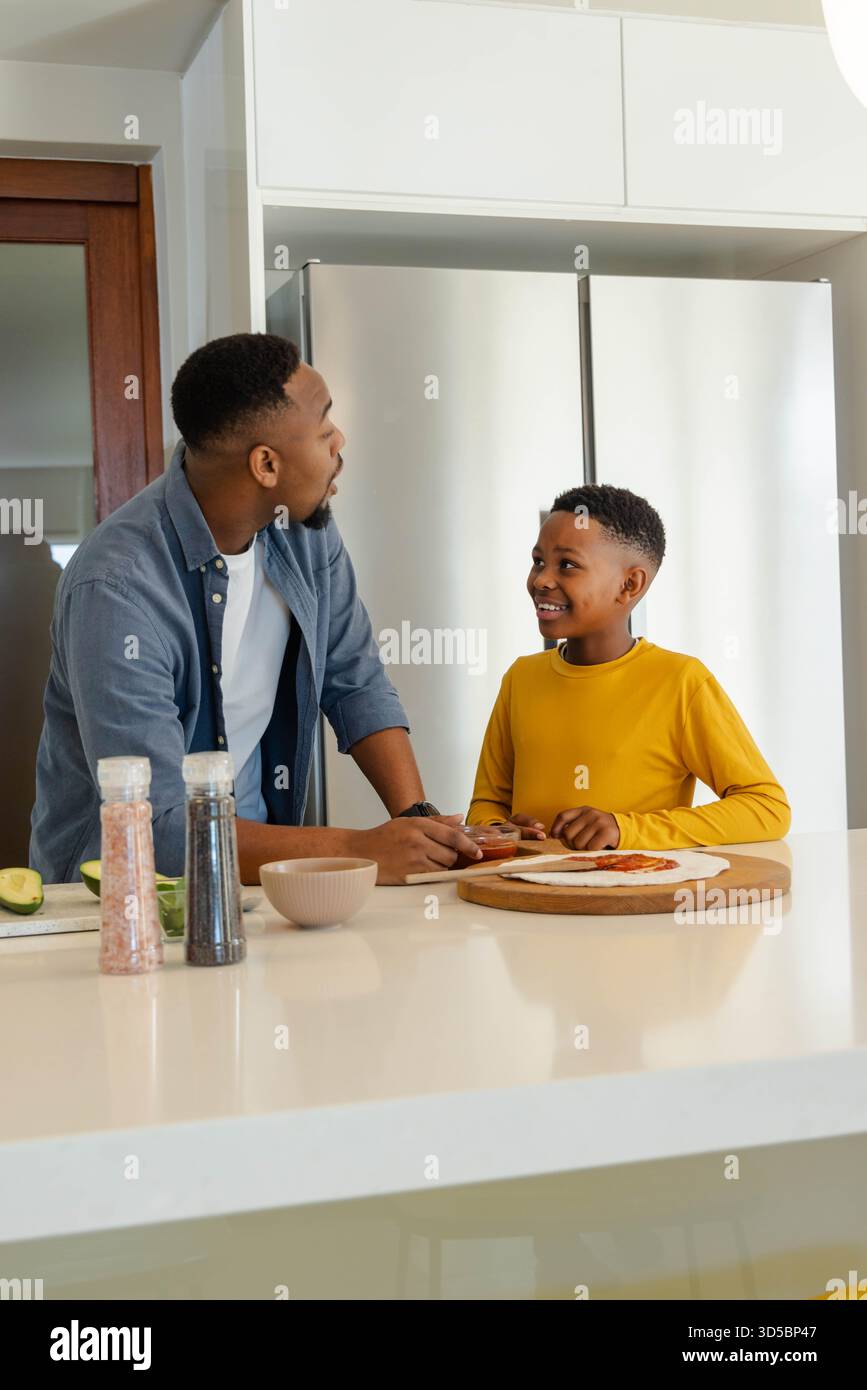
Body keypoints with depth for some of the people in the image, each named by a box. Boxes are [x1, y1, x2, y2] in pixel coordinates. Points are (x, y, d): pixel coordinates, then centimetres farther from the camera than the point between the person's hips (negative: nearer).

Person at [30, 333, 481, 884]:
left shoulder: (305, 530, -2)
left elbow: (357, 683, 7)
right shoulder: (116, 586, -23)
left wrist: (418, 817, -8)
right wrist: (355, 850, -29)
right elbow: (157, 825, -26)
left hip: (254, 852, 5)